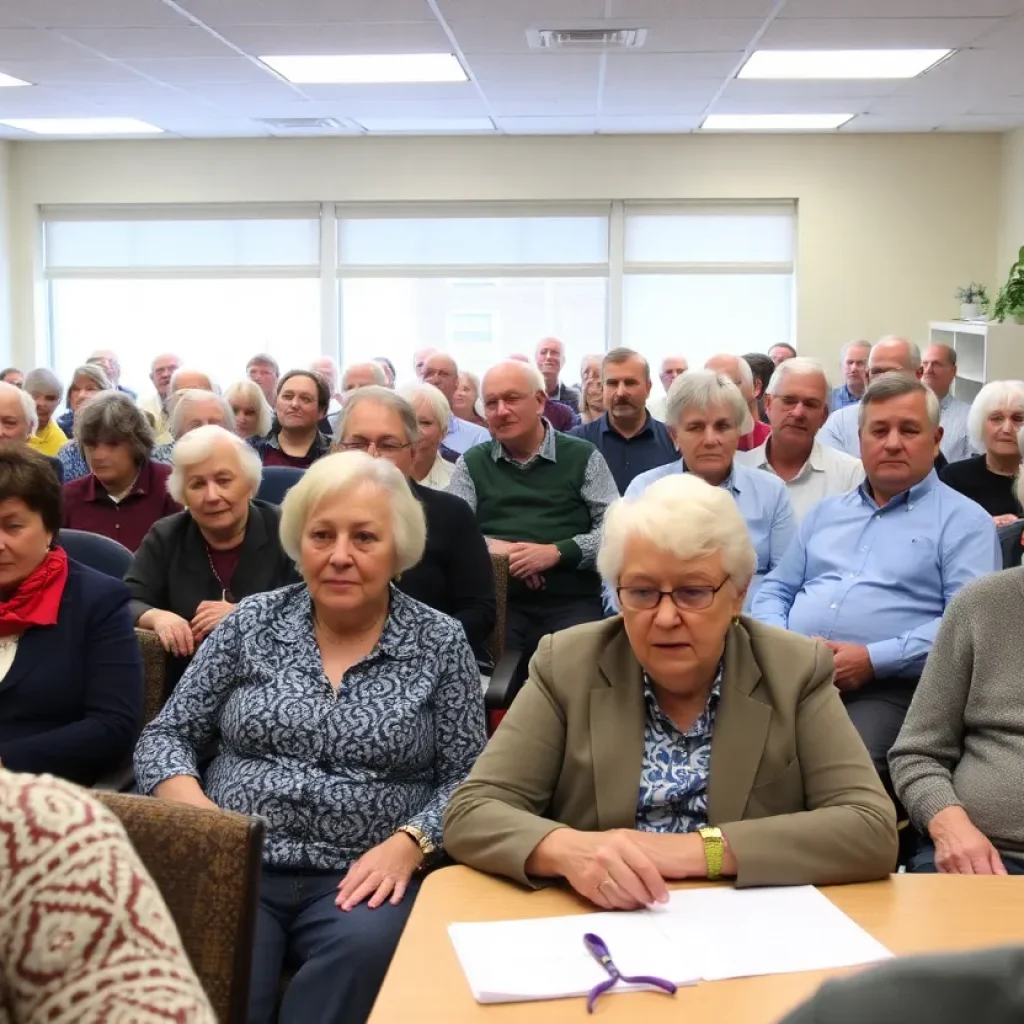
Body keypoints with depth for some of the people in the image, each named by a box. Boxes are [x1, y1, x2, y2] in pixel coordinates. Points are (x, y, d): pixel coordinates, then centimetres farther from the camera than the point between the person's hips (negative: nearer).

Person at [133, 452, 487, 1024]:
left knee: (367, 947, -33)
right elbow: (166, 735, 11)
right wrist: (189, 802, -10)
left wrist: (409, 844, -15)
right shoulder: (252, 623, 8)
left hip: (362, 878, 0)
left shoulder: (441, 643, 4)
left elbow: (467, 779, 3)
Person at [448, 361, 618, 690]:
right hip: (497, 601, 1)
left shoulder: (583, 457, 8)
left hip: (572, 603, -1)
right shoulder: (472, 463, 15)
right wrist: (492, 547, -14)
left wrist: (556, 552, -13)